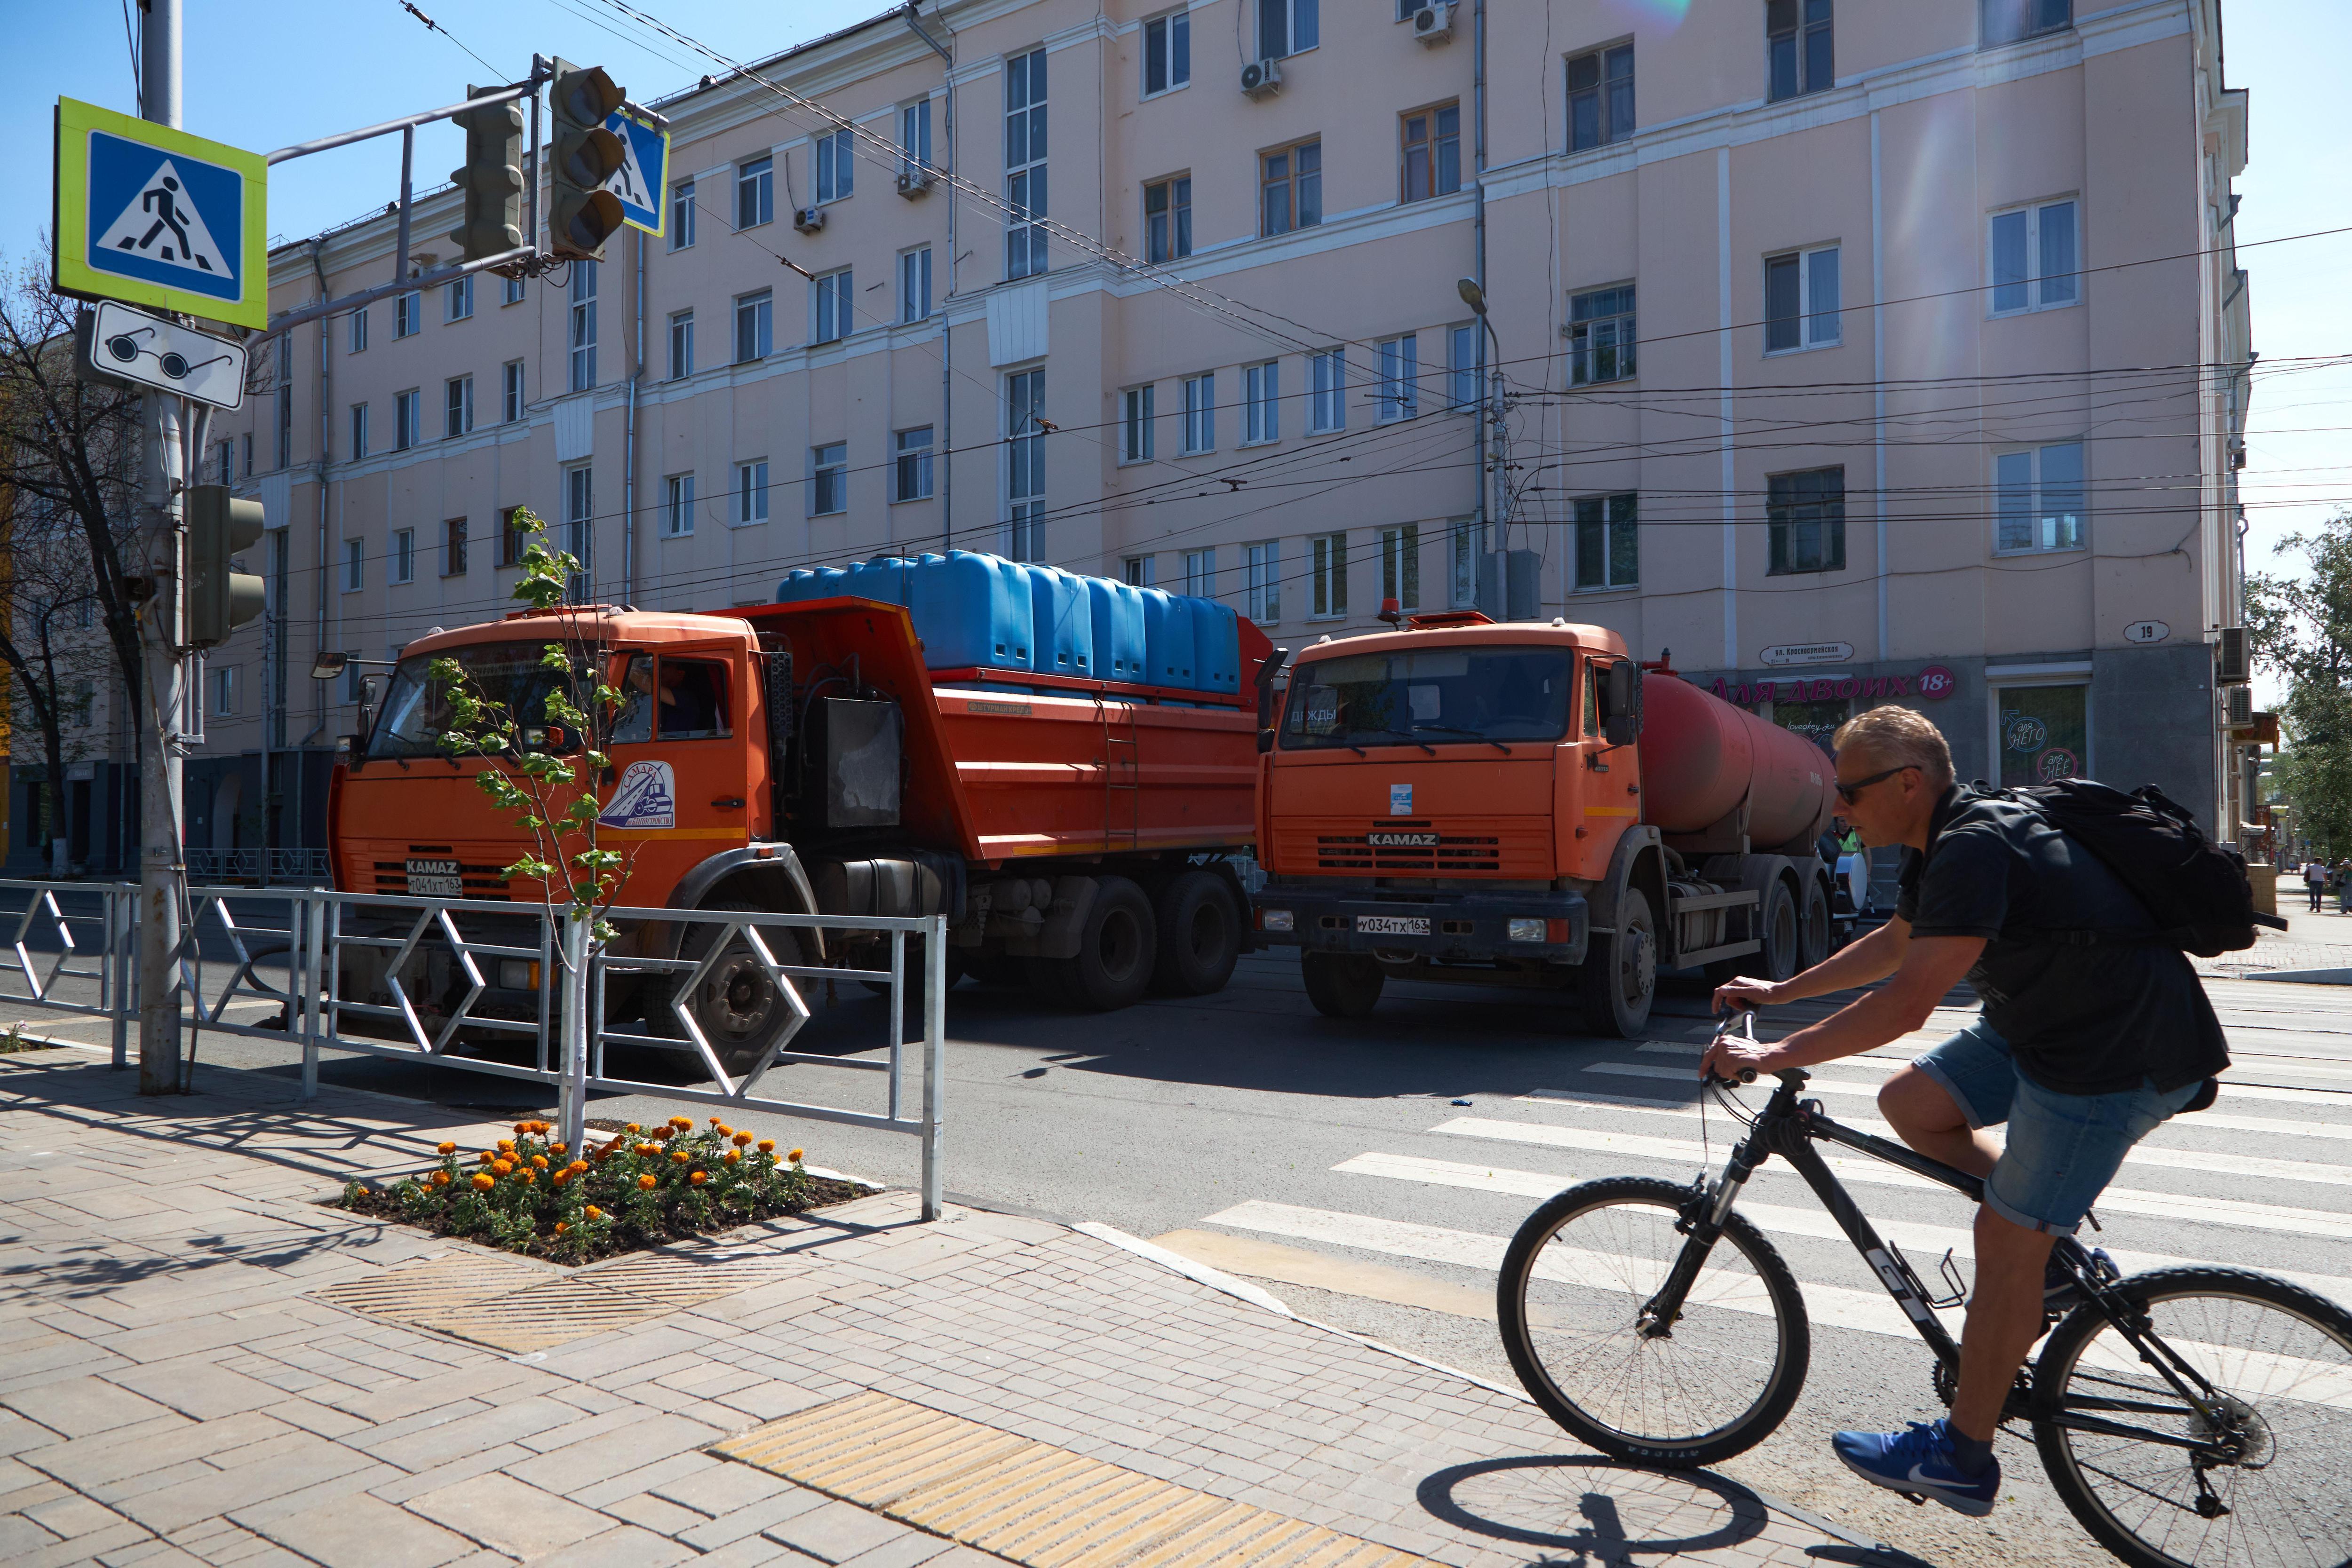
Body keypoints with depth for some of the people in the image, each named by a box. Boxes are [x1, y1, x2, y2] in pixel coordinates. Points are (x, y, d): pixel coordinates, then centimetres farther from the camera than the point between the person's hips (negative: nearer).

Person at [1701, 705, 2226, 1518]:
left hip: (2124, 1057, -10)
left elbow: (1907, 1002, -30)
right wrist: (1779, 991, 23)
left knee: (2006, 1239, -5)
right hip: (2043, 1021, 10)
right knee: (1908, 1102, 5)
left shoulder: (1977, 850, -25)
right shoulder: (1946, 842, 7)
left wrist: (1775, 1054, -23)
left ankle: (1961, 1458, 8)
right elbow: (1893, 943, 23)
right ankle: (2051, 1253, 16)